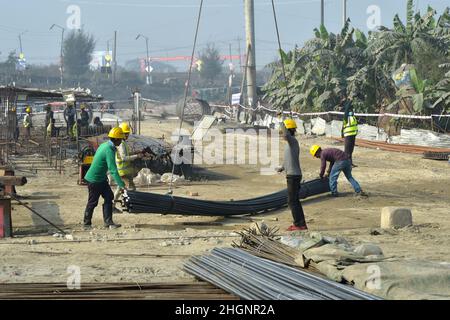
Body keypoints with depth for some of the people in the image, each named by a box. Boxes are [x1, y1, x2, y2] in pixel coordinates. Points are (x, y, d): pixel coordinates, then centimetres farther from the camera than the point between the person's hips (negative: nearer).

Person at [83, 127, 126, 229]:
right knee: (93, 202, 3)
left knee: (109, 197, 5)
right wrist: (121, 185, -34)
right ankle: (87, 224, 16)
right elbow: (113, 170, -31)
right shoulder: (109, 150, -25)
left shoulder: (104, 145, 5)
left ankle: (108, 221, 6)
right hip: (94, 179, -9)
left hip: (101, 178, 9)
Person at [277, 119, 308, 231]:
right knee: (294, 200, 14)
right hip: (292, 175, 10)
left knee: (292, 201, -6)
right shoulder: (291, 141, 15)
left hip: (293, 175, -10)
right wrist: (283, 167, 13)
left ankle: (300, 224, -3)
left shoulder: (293, 140, -15)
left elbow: (286, 136, -39)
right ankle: (300, 224, 19)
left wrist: (283, 126, -24)